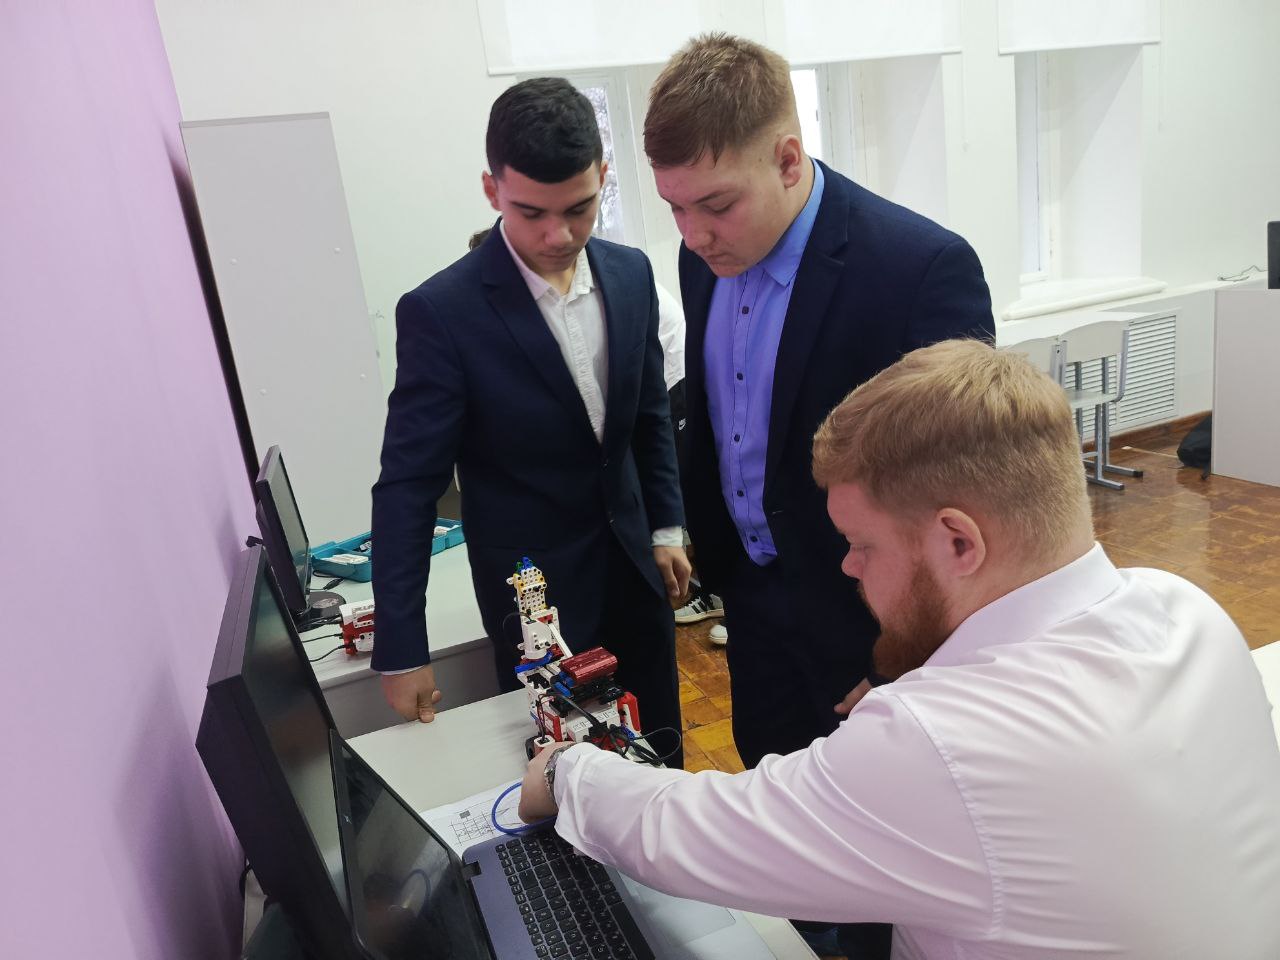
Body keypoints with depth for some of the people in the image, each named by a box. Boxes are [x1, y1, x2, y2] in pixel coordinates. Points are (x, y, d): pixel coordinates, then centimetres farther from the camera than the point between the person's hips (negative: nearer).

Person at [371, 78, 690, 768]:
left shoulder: (630, 274, -3)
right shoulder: (441, 313, -19)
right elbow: (408, 486, -15)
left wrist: (666, 528, 9)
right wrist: (401, 650, -13)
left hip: (633, 567, 5)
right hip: (533, 591, -5)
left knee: (659, 755, 19)